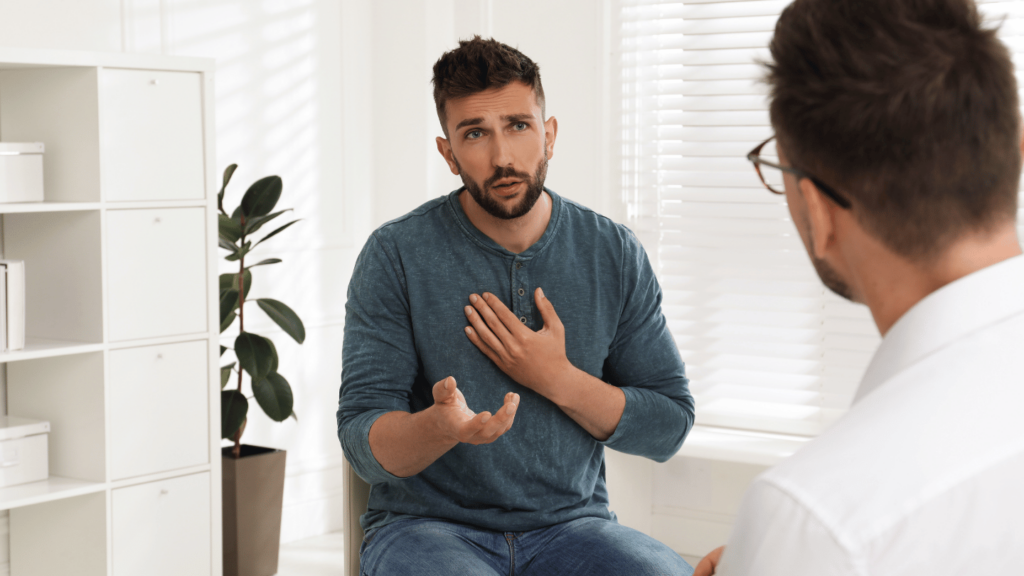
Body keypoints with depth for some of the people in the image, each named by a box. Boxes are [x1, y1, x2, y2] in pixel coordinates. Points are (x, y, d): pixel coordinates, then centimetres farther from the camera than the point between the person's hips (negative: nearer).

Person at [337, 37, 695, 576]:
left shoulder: (615, 254, 3)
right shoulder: (395, 255, -6)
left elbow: (669, 426, 5)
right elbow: (363, 442, -9)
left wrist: (558, 379, -11)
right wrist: (440, 426, -32)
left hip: (570, 525, 3)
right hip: (425, 525, -2)